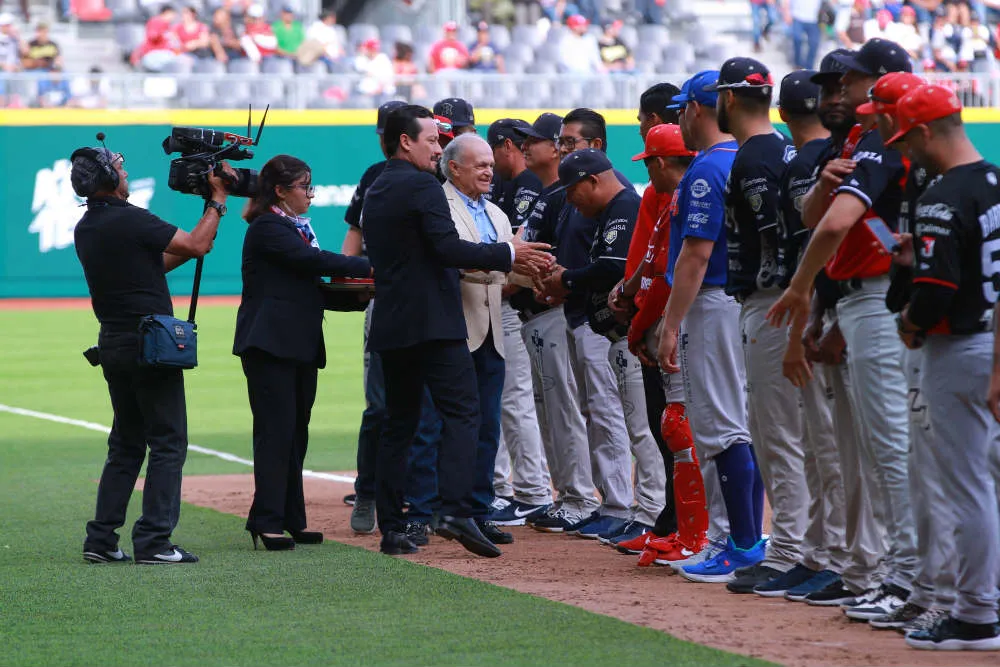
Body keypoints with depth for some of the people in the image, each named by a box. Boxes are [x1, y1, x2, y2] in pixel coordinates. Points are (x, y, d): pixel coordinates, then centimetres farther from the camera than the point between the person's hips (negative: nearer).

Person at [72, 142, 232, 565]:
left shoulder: (85, 229, 11)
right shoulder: (130, 220, -15)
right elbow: (195, 245, -11)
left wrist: (191, 252, 18)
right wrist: (217, 203, 1)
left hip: (113, 346, 8)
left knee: (126, 443, 15)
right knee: (167, 442, -3)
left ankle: (102, 539, 10)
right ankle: (154, 542, -7)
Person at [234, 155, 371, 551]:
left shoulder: (297, 227, 20)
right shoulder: (267, 228, -9)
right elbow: (312, 260, -19)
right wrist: (367, 268, -17)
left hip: (300, 345, 9)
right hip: (271, 344, -9)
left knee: (296, 433, 8)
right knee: (276, 430, -10)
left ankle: (292, 521, 10)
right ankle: (267, 521, -9)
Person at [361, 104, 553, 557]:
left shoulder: (375, 193, 18)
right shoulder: (422, 186, -9)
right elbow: (448, 248, -19)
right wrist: (508, 255, -9)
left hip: (391, 327, 8)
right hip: (433, 324, -8)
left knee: (399, 423, 10)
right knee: (461, 413, -9)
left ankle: (391, 528, 7)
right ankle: (455, 510, -24)